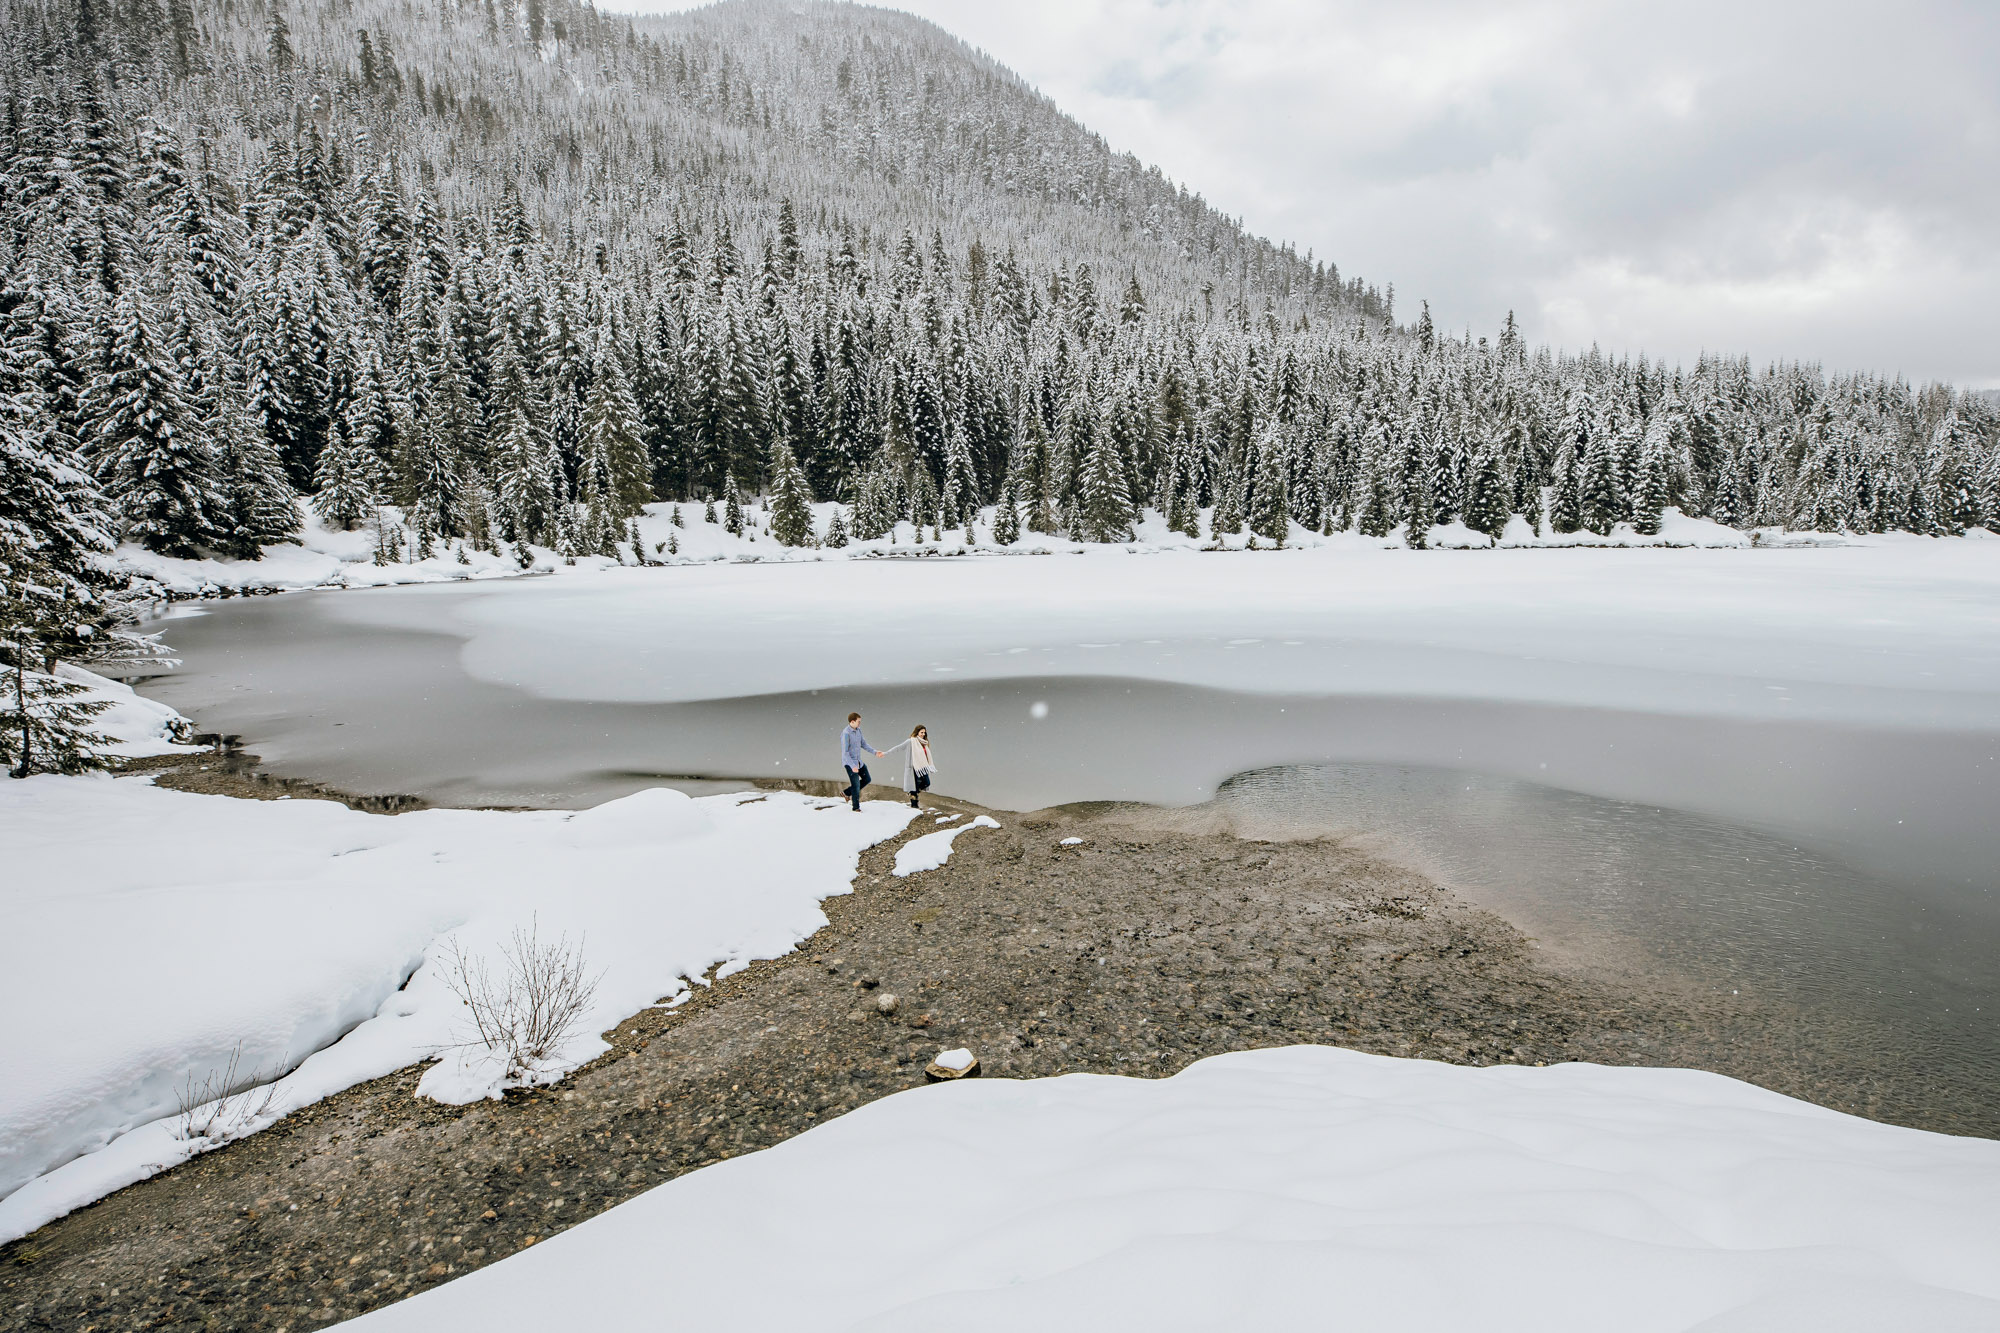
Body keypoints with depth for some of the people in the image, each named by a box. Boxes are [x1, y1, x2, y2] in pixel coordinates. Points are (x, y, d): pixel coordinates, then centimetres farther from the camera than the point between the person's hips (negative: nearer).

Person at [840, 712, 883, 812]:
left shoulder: (858, 730, 4)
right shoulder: (846, 734, -22)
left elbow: (863, 744, 15)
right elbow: (845, 752, -23)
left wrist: (875, 752, 6)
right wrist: (853, 766, -29)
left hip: (859, 761, 9)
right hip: (850, 763, -9)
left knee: (867, 779, 16)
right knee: (856, 784, -5)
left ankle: (847, 793, 27)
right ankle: (856, 808, 9)